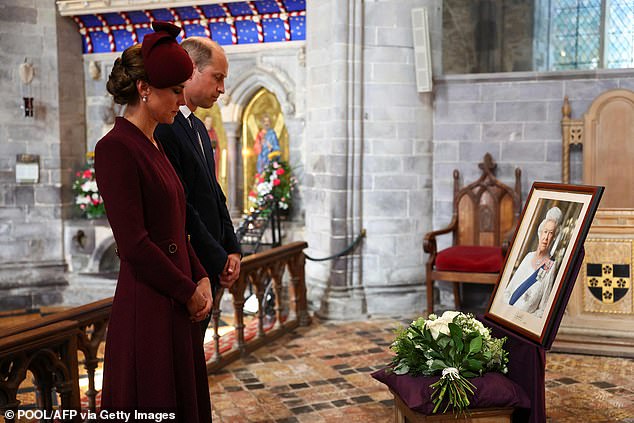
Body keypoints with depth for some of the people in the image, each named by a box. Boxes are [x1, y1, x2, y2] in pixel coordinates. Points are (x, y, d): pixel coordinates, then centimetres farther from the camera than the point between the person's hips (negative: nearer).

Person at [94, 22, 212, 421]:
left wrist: (201, 279, 3)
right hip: (147, 308, -9)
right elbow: (134, 244, -20)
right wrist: (190, 292, -11)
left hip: (178, 307, 9)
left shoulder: (153, 147, 13)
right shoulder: (115, 148, -15)